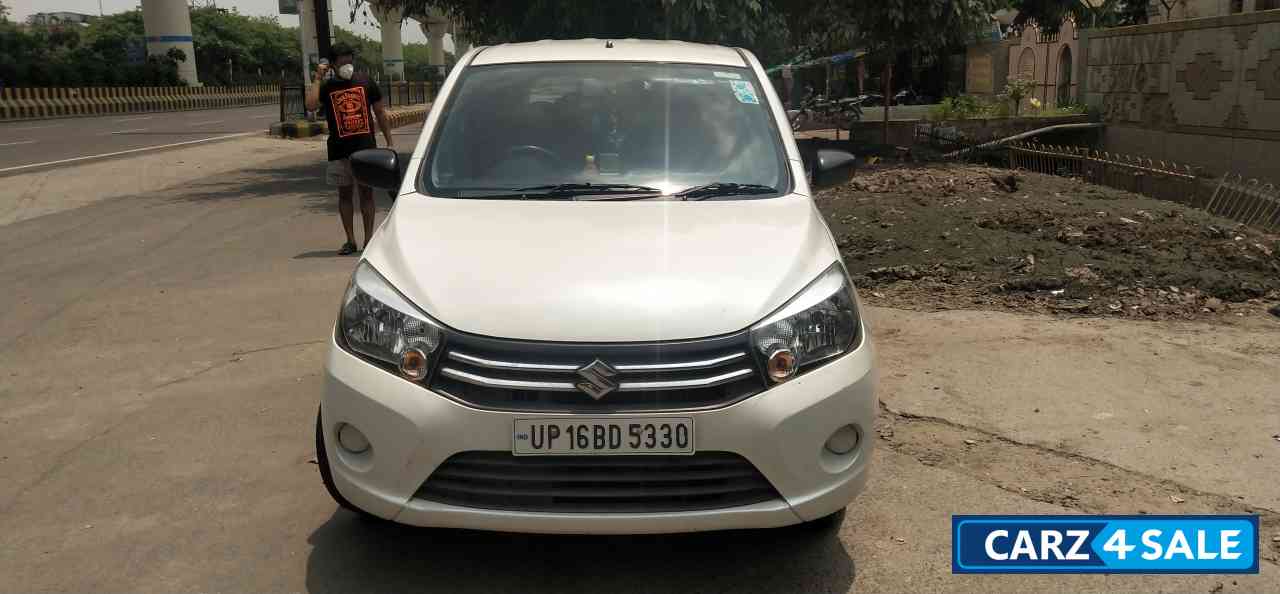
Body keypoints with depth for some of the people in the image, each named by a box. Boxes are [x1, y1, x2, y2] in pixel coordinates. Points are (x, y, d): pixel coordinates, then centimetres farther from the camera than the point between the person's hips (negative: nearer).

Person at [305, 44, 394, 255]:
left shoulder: (366, 84, 8)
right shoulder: (327, 87, 5)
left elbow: (381, 113, 12)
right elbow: (311, 105, -14)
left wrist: (389, 141, 8)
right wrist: (318, 78, -8)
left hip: (366, 147, 0)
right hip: (340, 151, 0)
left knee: (366, 192, 3)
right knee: (345, 193, 5)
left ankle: (368, 239, 9)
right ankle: (350, 241, 11)